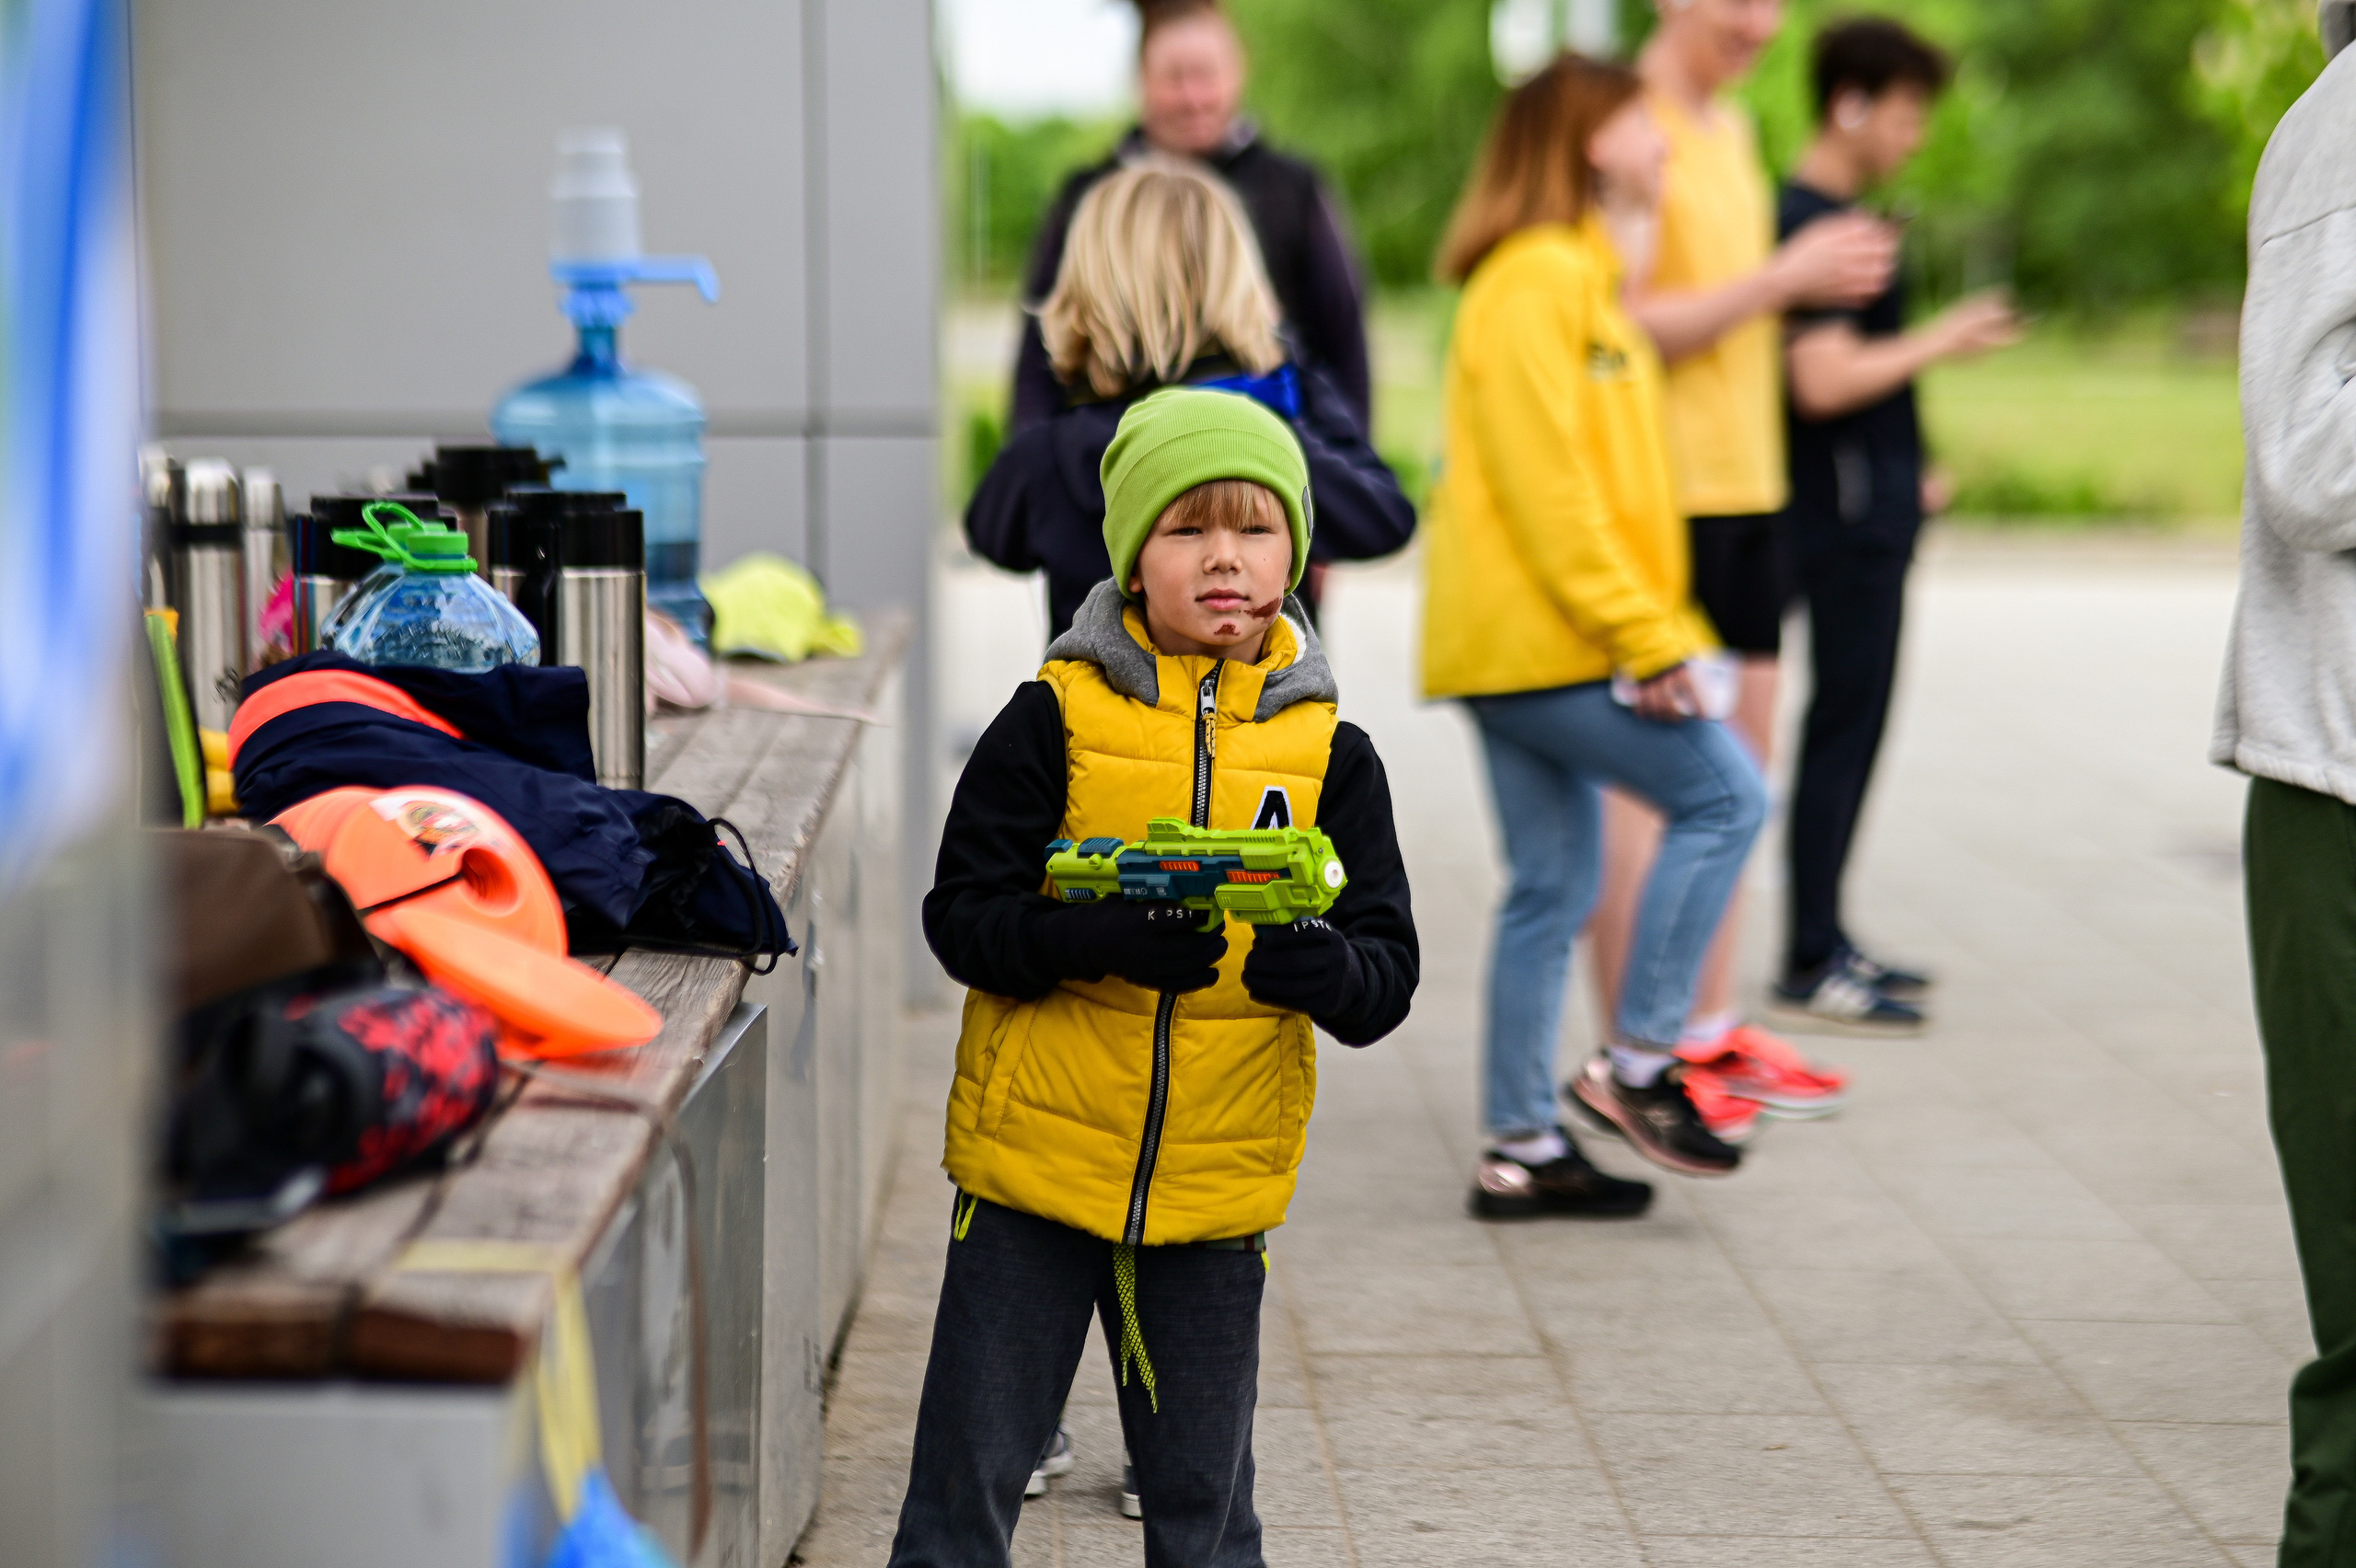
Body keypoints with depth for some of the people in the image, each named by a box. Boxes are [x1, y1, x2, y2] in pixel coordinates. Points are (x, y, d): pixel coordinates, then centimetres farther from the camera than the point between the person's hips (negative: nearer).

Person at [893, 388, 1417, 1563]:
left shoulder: (1329, 752, 2)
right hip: (1034, 1161, -2)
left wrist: (1314, 962, -22)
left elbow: (1387, 975, 0)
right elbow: (962, 916, -7)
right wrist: (1102, 938, -25)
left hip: (1216, 1187, 2)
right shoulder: (1055, 717, -3)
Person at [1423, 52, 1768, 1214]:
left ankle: (1520, 1149, 12)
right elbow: (1543, 481, -19)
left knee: (1552, 890, 9)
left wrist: (1657, 624, 15)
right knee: (1725, 796, -7)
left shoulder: (1583, 278, 21)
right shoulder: (1537, 280, -12)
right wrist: (1646, 636, -20)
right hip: (1539, 638, -10)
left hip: (1527, 643, 10)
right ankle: (1636, 1064, -4)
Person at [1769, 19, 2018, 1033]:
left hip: (1868, 509, 10)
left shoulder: (1826, 216, 17)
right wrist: (1937, 342, -12)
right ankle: (1810, 969, -5)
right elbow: (1823, 382, -23)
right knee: (1843, 731, -8)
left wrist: (1904, 472, 21)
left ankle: (1825, 944, 19)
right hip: (1847, 519, -10)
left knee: (1852, 730, 13)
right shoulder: (1812, 222, -15)